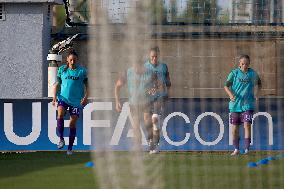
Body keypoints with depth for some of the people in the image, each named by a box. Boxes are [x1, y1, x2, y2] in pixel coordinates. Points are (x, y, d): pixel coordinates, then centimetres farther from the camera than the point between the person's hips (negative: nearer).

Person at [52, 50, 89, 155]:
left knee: (73, 123, -2)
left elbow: (87, 85, 6)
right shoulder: (62, 70, 6)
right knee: (60, 115, -28)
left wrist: (85, 97, -9)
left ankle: (70, 148, 9)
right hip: (63, 98, 1)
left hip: (76, 101, -1)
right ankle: (61, 139, -14)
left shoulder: (82, 71, 1)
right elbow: (57, 83, 14)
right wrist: (55, 96, 1)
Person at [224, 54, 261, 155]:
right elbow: (226, 86, -2)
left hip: (248, 104, -1)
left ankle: (247, 149, -15)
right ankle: (236, 149, 20)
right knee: (235, 128, 5)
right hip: (235, 104, 1)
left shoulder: (253, 74, 2)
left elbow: (259, 84, 19)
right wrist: (231, 94, -21)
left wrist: (256, 93, 1)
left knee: (247, 125, -17)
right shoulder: (234, 73, -2)